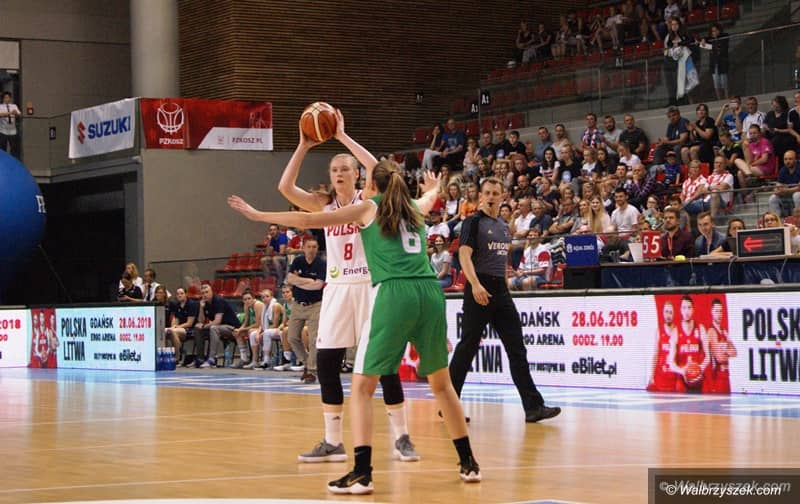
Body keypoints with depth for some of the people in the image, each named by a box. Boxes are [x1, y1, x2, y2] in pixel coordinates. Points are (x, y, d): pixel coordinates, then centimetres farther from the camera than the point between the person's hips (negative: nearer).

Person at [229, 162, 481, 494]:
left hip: (393, 294, -5)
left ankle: (362, 473, -11)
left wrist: (258, 215, 19)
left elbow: (306, 220, 10)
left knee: (362, 386, 1)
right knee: (441, 382, 19)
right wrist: (431, 189, 76)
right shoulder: (414, 207, 24)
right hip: (430, 292, 5)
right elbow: (429, 197, 52)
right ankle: (468, 463, 23)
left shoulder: (369, 208, 11)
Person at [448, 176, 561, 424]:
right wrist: (475, 284, -29)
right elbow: (464, 255, -16)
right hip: (479, 289, -7)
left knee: (516, 348, 1)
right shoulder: (474, 222, -4)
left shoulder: (504, 227, 18)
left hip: (501, 291, 7)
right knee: (467, 347, -3)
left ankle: (533, 406, -1)